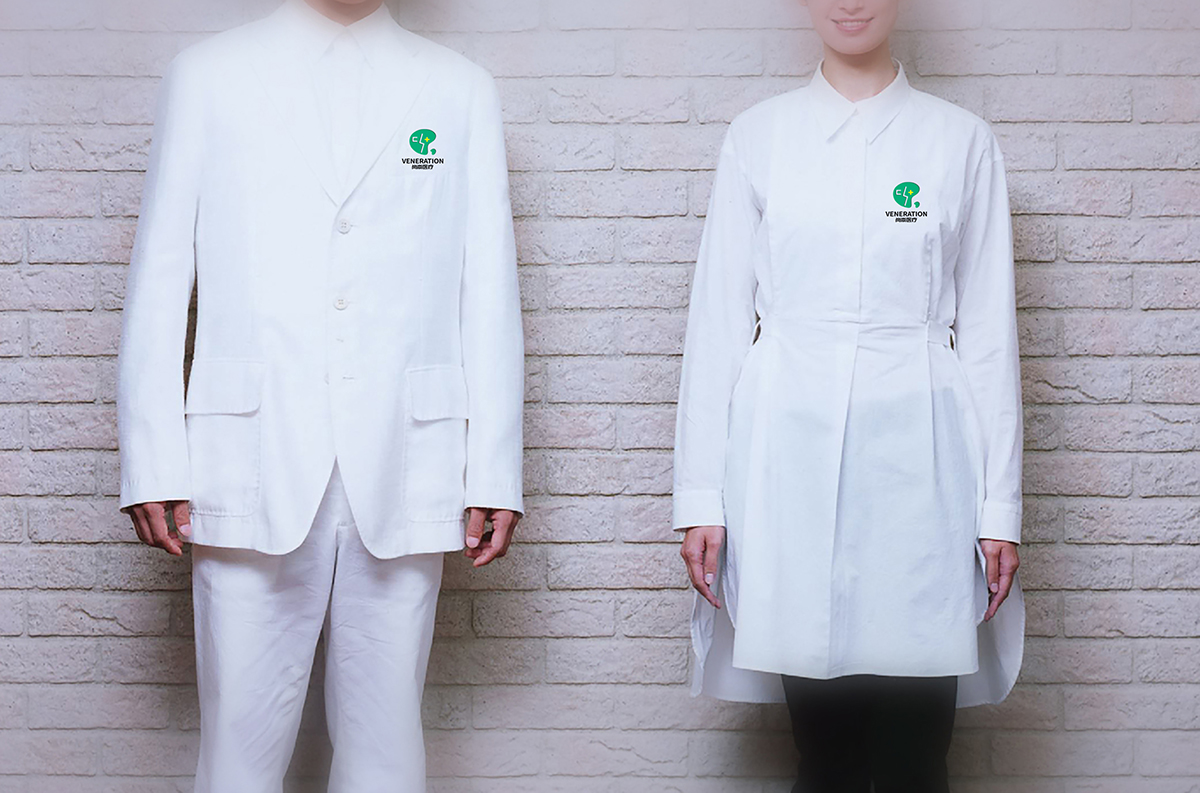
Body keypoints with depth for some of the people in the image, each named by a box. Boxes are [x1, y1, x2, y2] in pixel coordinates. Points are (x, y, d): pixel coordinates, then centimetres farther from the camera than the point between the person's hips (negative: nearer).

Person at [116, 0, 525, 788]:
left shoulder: (462, 91, 12)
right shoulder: (209, 76, 10)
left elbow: (490, 293, 8)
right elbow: (161, 280, 7)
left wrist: (495, 470, 1)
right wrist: (154, 461, -1)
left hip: (404, 466, 1)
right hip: (254, 461, 0)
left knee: (385, 728, 4)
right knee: (243, 728, 1)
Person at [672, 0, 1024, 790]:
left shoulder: (963, 141, 8)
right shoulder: (758, 137, 8)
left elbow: (988, 330, 7)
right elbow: (719, 319, 7)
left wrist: (1001, 504, 2)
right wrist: (701, 495, 1)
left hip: (914, 459, 0)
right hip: (790, 455, 0)